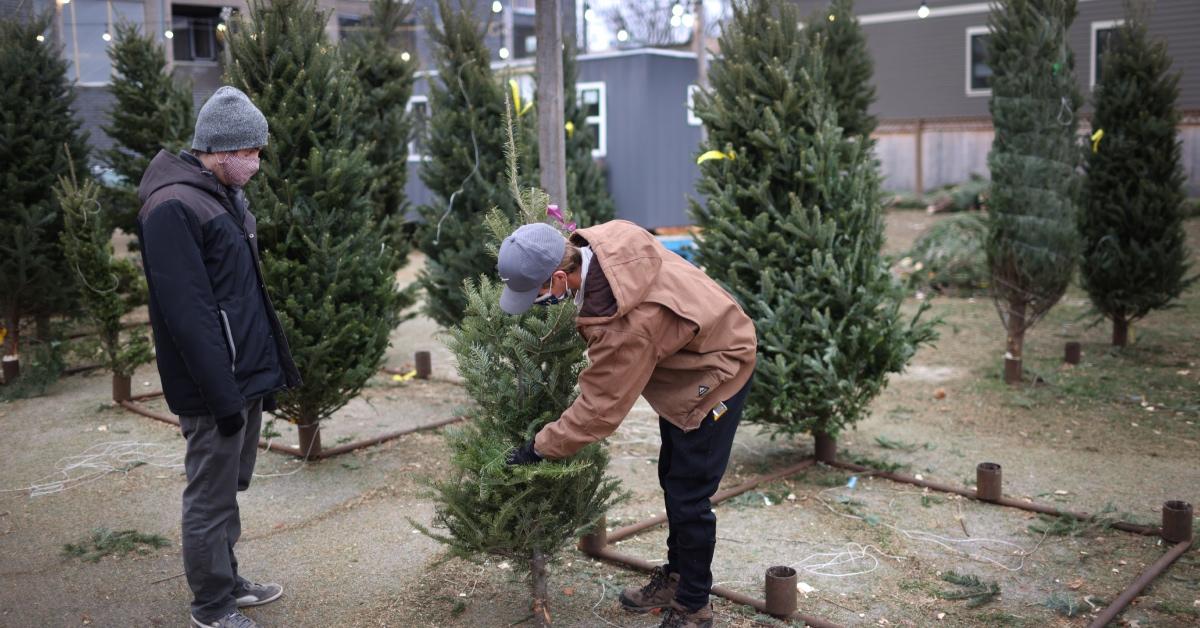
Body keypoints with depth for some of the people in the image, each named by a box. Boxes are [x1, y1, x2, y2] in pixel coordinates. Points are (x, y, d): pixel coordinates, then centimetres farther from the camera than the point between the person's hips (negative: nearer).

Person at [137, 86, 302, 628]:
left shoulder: (225, 195, 12)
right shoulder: (173, 208, -18)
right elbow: (188, 314, -22)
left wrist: (274, 364, 16)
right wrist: (223, 395, -21)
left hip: (246, 378, 9)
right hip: (216, 387, -9)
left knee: (230, 488, 20)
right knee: (211, 497, 5)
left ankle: (226, 581, 35)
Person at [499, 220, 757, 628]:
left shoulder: (626, 325, -40)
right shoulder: (603, 240, -17)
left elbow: (598, 409, -28)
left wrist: (540, 448, -16)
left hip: (715, 370, -10)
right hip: (691, 350, 10)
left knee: (688, 496, -2)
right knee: (672, 478, 20)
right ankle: (675, 576, 36)